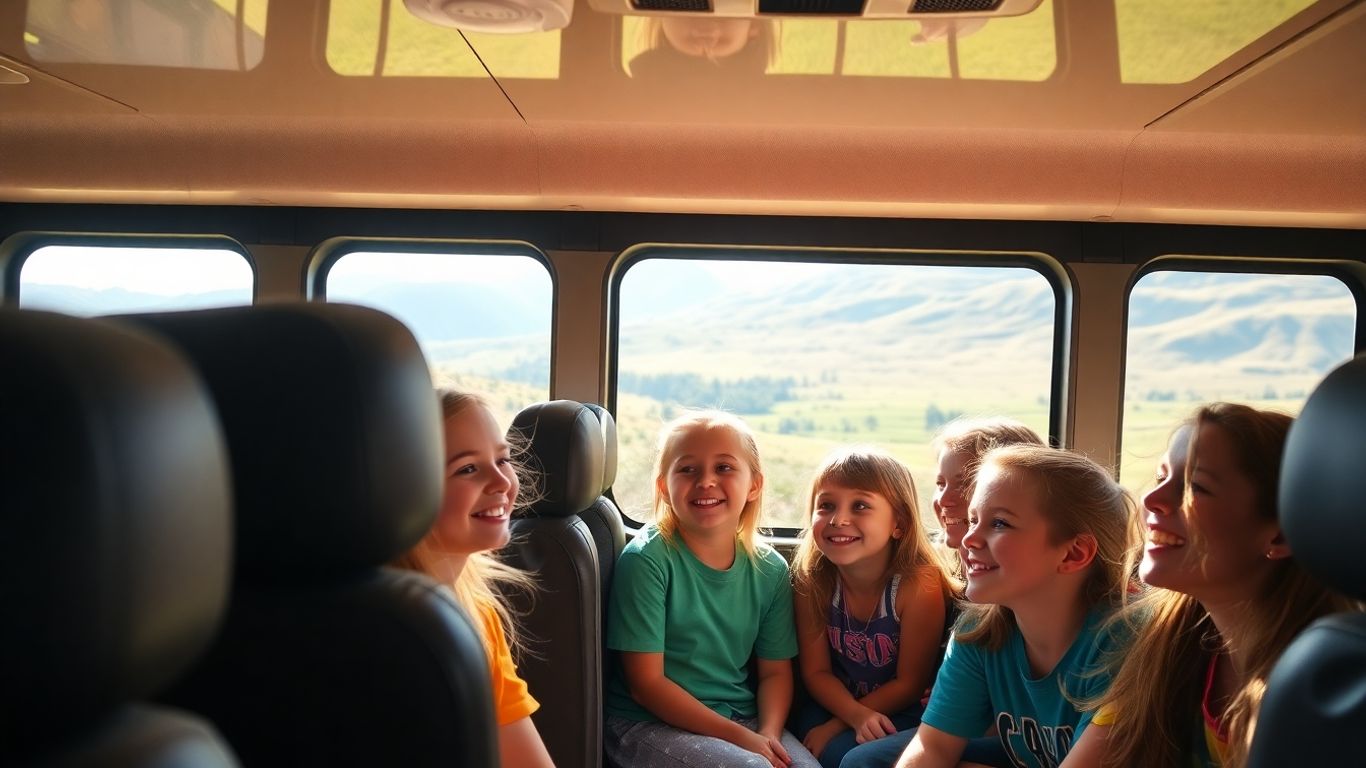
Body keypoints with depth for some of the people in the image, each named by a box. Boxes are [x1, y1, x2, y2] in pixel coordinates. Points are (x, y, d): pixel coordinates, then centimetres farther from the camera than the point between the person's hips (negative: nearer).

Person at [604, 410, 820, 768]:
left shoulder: (770, 569, 1)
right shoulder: (645, 559, -13)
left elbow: (775, 671, 8)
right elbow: (646, 684, -13)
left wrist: (768, 733, -12)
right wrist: (739, 737, -16)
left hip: (743, 717, 5)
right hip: (649, 723, -5)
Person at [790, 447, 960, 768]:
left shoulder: (919, 583, -23)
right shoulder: (813, 581, -12)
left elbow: (910, 684, -15)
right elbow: (816, 672, -5)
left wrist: (836, 726, -15)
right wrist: (857, 715, -24)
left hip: (903, 714, -2)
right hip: (837, 703, 3)